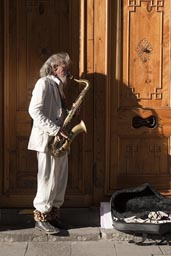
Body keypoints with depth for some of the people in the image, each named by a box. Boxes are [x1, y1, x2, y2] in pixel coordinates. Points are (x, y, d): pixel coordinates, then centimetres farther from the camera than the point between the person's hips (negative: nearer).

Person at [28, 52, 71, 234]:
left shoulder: (57, 86, 18)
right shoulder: (44, 83, -9)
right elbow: (34, 111, -19)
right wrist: (55, 130, -23)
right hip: (47, 139, -9)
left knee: (60, 179, 10)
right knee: (48, 179, -4)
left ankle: (53, 214, 21)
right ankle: (41, 217, 8)